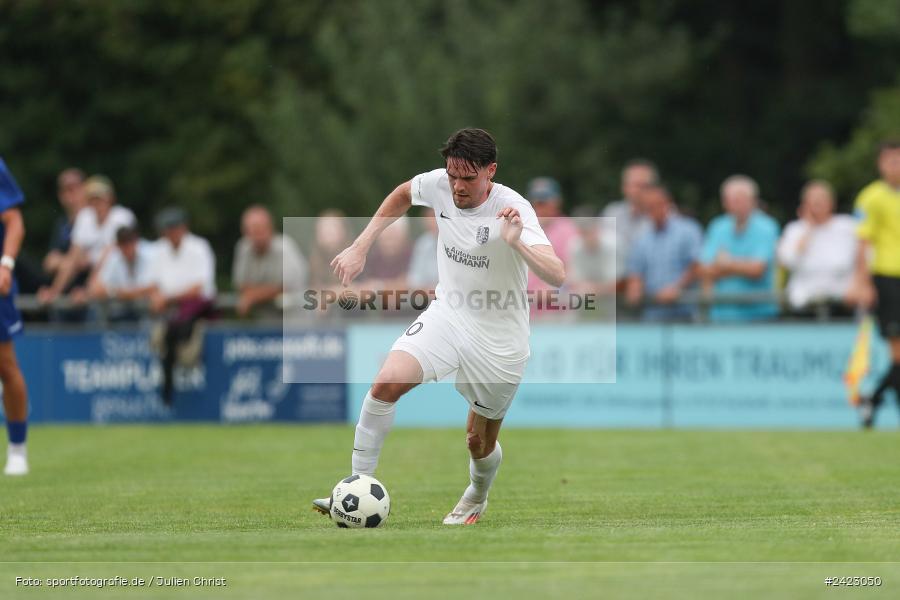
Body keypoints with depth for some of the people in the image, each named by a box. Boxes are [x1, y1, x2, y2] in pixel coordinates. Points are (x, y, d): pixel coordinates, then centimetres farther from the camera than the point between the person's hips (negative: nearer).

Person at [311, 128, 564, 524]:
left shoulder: (512, 209, -24)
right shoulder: (439, 184, -11)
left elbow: (556, 276, -34)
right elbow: (402, 195, 15)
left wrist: (517, 242, -50)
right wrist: (360, 247, 7)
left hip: (498, 340, -3)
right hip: (446, 314, 3)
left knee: (479, 442, 11)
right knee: (385, 384, -22)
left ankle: (477, 498, 46)